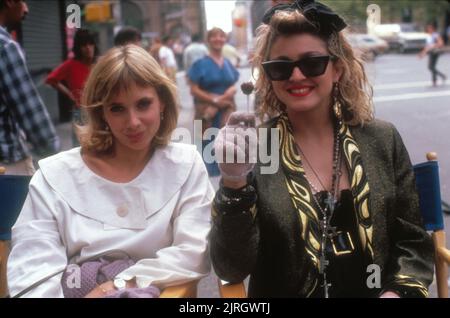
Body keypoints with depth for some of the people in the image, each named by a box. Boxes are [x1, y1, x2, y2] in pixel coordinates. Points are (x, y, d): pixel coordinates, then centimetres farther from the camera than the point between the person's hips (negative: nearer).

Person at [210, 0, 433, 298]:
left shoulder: (382, 140, 2)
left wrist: (398, 291, -10)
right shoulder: (251, 150, -5)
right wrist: (235, 184, -24)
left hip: (376, 291, 2)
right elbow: (232, 269, -11)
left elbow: (413, 242, 7)